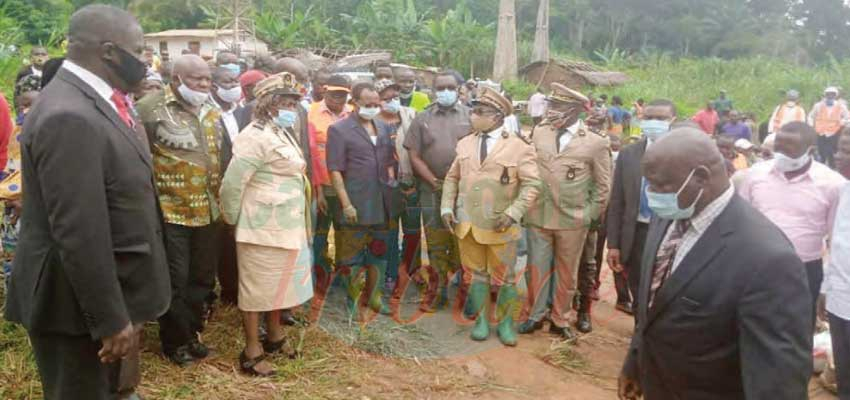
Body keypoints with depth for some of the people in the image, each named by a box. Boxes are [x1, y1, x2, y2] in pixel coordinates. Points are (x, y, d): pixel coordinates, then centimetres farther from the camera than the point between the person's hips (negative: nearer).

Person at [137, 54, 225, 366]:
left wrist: (221, 197, 17)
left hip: (209, 210, 6)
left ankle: (191, 332, 33)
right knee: (175, 281, 5)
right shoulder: (151, 107, -12)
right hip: (171, 211, -6)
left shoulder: (212, 110, 10)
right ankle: (175, 341, 24)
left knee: (202, 278, 15)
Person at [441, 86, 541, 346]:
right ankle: (481, 320, 28)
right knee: (477, 273, 14)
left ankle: (505, 322, 27)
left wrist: (512, 213, -18)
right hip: (467, 223, 4)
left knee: (504, 278, 9)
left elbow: (532, 184, -9)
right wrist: (447, 207, 0)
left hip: (500, 226, -3)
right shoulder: (465, 144, 7)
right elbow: (452, 178, 12)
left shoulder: (518, 147, -7)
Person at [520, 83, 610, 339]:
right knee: (537, 268, 10)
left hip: (572, 220, -1)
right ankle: (534, 315, 28)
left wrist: (590, 216, 0)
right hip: (538, 216, 2)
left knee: (566, 272, 12)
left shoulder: (596, 142, -6)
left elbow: (603, 185, 2)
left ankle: (559, 320, 29)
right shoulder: (538, 133, 1)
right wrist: (527, 205, 2)